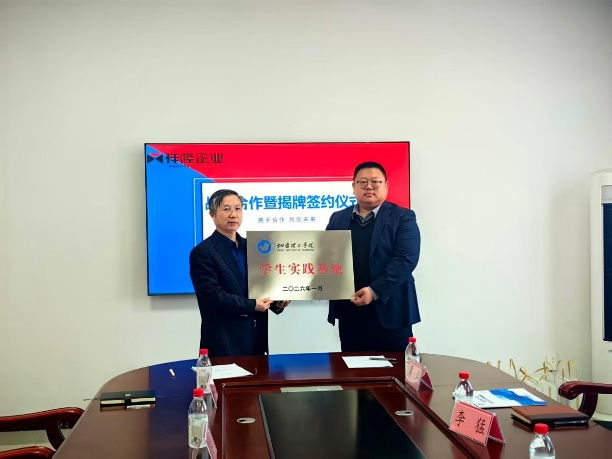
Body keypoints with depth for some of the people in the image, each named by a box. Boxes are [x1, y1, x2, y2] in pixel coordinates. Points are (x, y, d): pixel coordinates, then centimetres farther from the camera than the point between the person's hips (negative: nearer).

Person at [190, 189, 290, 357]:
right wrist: (251, 305, -18)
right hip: (224, 342, -6)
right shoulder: (202, 252, -9)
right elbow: (211, 295, -18)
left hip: (256, 338, 6)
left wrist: (276, 303, -3)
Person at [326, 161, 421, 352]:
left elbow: (406, 259, -11)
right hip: (349, 312, 4)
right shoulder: (338, 218, 15)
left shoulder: (402, 217, 1)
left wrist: (374, 291, -19)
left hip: (389, 311, -3)